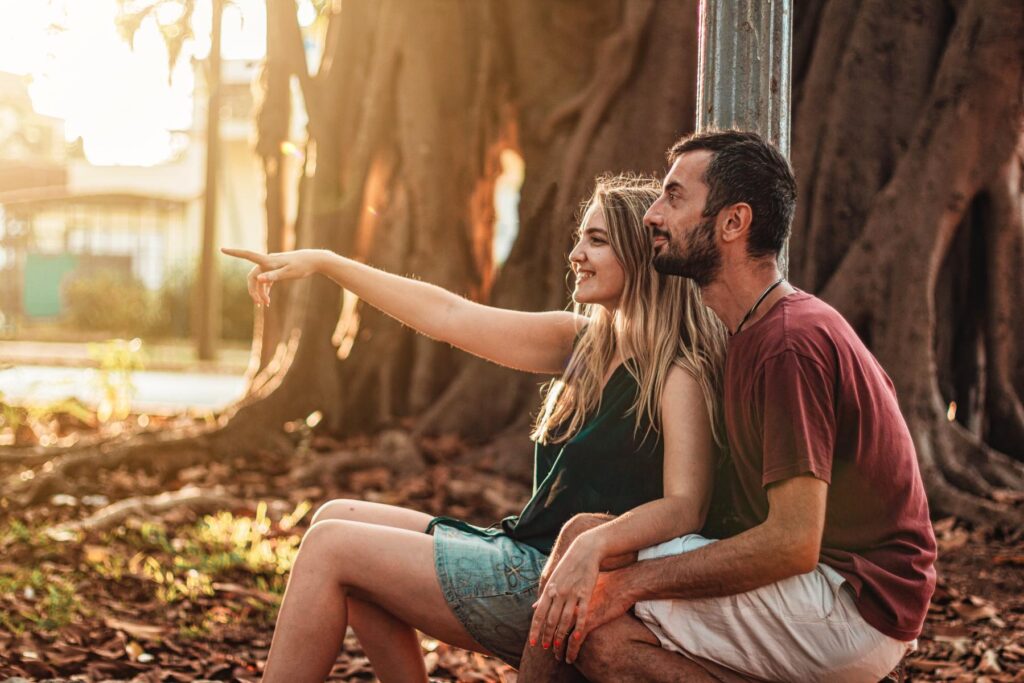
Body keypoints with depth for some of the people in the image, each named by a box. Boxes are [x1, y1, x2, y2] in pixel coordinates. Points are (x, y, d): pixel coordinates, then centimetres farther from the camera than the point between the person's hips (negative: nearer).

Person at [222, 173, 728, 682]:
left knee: (331, 547, -9)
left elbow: (685, 506, -24)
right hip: (521, 553, 9)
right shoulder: (582, 343, 11)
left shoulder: (678, 374, -13)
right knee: (338, 520, 6)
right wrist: (321, 262, 10)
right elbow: (447, 316, 11)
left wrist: (596, 544, -41)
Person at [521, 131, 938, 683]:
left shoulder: (789, 342, -19)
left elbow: (793, 543, -24)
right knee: (586, 535, 4)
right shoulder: (756, 331, 14)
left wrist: (633, 580, -20)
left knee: (597, 631, -19)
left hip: (855, 607, -9)